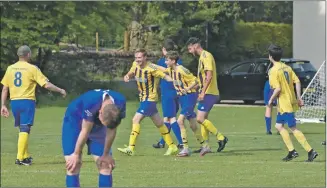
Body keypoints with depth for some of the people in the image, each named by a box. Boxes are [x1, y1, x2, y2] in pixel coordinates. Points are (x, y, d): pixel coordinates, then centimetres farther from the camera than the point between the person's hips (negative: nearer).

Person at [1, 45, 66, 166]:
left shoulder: (10, 68, 8)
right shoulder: (32, 69, -5)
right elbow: (47, 85, -7)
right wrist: (61, 91, 7)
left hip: (14, 101, 5)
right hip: (27, 101, -5)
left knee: (22, 129, 17)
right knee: (25, 129, -7)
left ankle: (25, 156, 22)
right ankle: (20, 158, -16)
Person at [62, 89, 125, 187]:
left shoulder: (120, 104, -27)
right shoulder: (90, 103, -41)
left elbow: (111, 131, -13)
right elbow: (85, 131, -28)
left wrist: (106, 154, -4)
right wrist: (76, 154, -16)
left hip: (97, 127, 4)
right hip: (74, 122, -4)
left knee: (105, 165, -3)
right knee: (73, 166, -14)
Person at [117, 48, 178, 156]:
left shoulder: (151, 68, -20)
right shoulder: (135, 65, 2)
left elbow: (164, 76, -17)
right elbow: (130, 73, 19)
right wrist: (127, 76, -4)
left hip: (150, 99, -9)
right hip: (143, 98, 9)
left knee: (136, 119, -17)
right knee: (159, 123, 15)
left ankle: (131, 148, -17)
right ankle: (172, 147, 24)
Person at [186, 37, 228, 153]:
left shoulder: (206, 56, -13)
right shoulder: (202, 57, 18)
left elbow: (209, 76, -21)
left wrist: (203, 92, -23)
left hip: (209, 93, -10)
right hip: (206, 93, 10)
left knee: (200, 119, -14)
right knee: (203, 119, 10)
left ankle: (221, 138, -11)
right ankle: (206, 145, 12)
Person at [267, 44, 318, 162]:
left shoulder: (273, 71, -15)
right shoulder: (287, 67, 9)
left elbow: (278, 89, -22)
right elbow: (297, 82, 5)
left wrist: (271, 100, -7)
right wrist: (299, 97, 9)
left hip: (284, 103, -9)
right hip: (291, 101, 9)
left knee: (293, 128, -5)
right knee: (279, 125, 16)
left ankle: (310, 151, -8)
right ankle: (291, 151, 12)